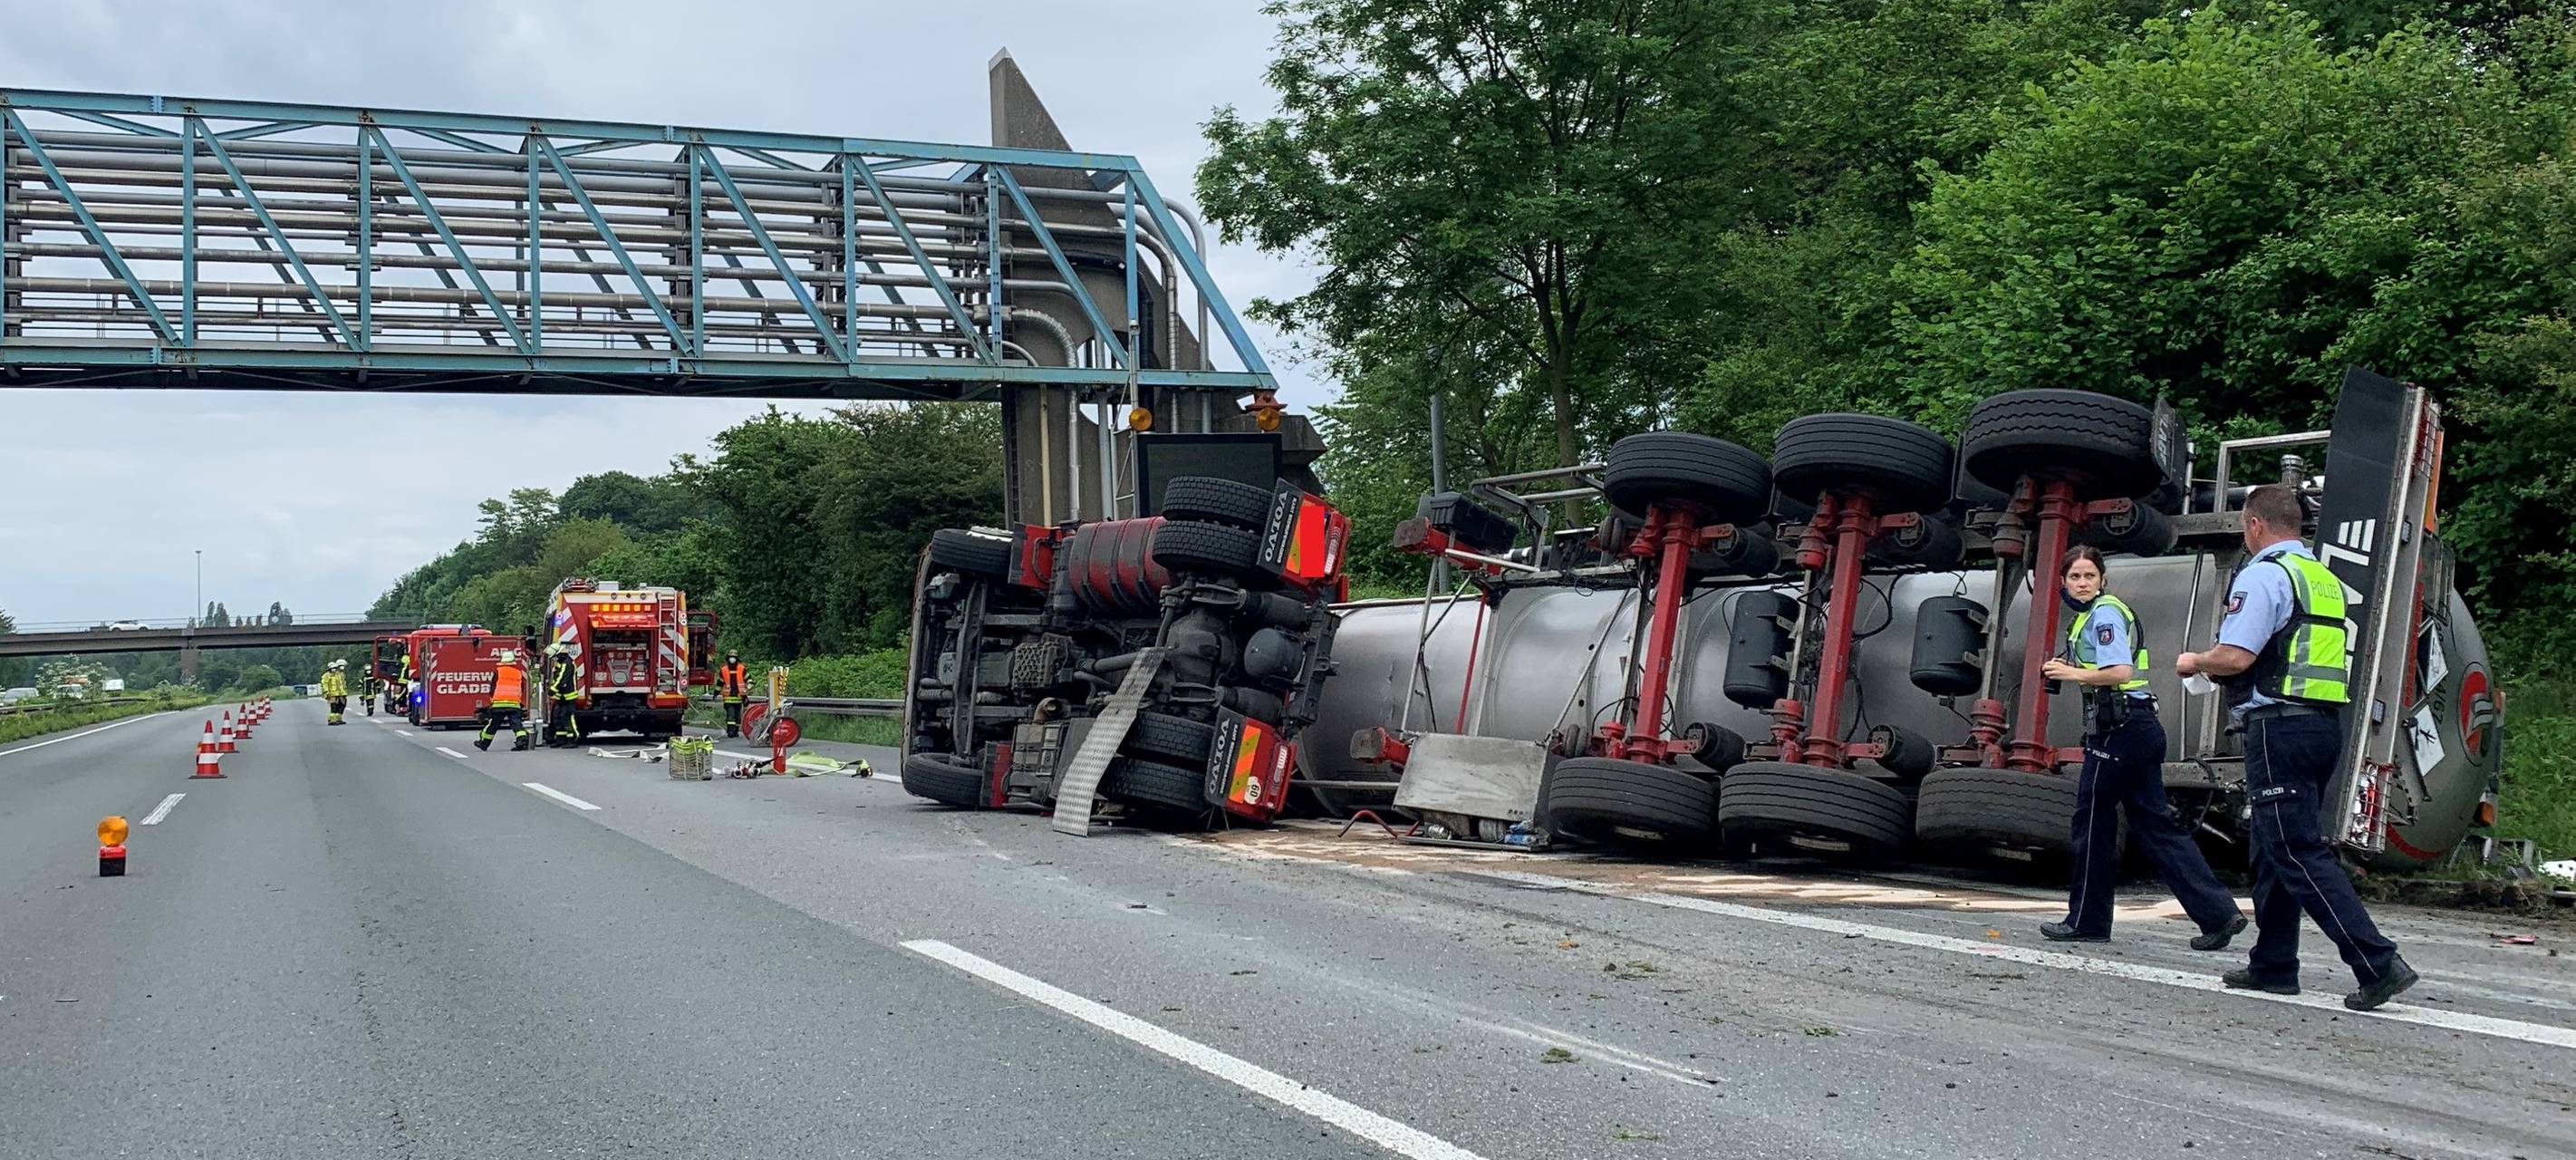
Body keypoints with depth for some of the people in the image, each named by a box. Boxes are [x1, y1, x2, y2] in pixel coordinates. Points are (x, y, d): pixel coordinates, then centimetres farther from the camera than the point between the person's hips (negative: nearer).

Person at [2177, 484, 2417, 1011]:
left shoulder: (2262, 575, -10)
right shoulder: (2326, 579, 19)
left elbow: (2236, 656, -20)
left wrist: (2195, 662, 2)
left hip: (2280, 726, -9)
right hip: (2325, 724, 9)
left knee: (2298, 853, -9)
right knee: (2275, 848, 16)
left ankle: (2378, 963, -16)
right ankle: (2273, 964, 21)